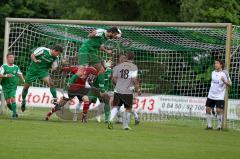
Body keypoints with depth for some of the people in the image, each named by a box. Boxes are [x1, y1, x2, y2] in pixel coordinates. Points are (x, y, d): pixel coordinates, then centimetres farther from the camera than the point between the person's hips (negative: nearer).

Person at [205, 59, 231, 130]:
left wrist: (224, 81, -31)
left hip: (219, 97, -6)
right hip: (211, 95, 6)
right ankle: (209, 125, 11)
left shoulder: (224, 73, -9)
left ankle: (219, 126, 2)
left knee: (218, 111, -11)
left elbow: (229, 84, -11)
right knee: (208, 109, 2)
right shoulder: (213, 73, 9)